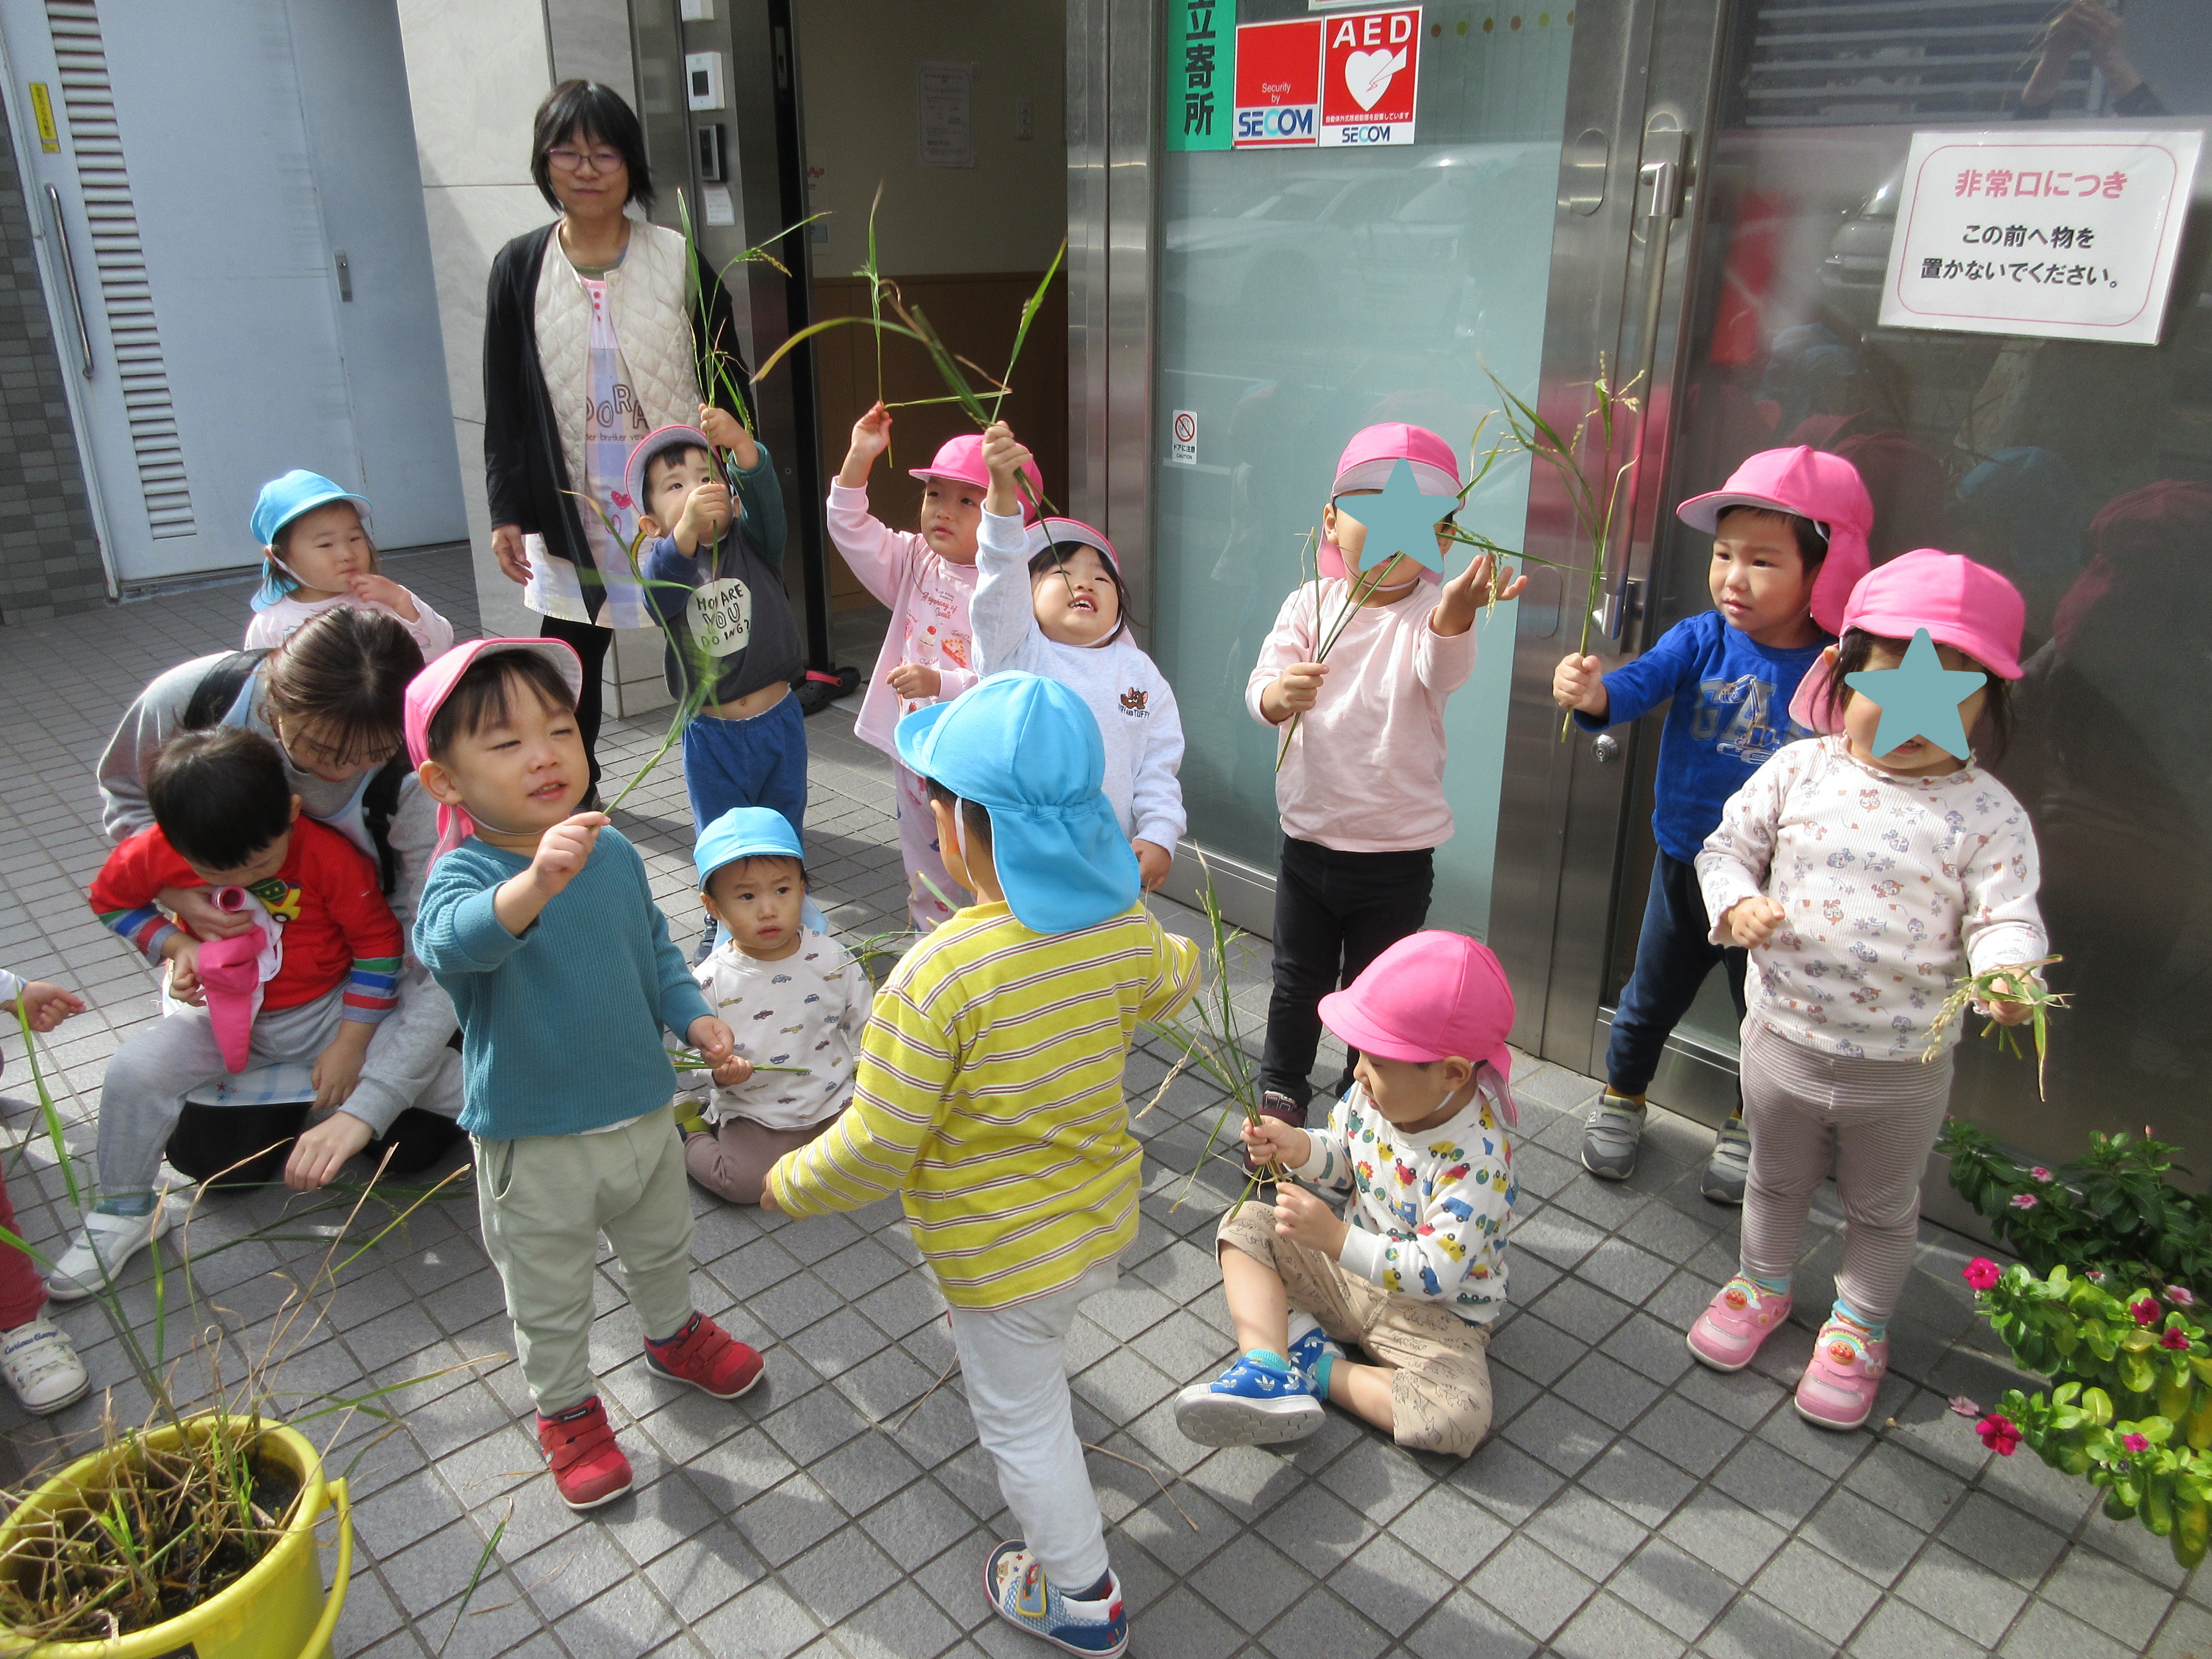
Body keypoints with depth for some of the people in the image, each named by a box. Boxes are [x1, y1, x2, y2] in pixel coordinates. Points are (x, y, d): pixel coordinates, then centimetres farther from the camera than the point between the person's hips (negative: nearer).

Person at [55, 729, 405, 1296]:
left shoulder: (329, 855, -25)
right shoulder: (157, 853, -16)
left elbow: (378, 943, -14)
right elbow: (110, 900, 6)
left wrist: (350, 1045, -16)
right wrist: (174, 944, -13)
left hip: (327, 1009, -3)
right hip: (224, 1013, 3)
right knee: (134, 1069, -18)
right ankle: (125, 1212, 4)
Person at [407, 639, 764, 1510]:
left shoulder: (612, 852, -8)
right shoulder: (463, 874, -25)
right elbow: (453, 940, -50)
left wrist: (695, 1019, -5)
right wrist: (535, 884, -67)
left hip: (644, 1110, 5)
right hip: (534, 1143, -5)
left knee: (662, 1245, 30)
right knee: (550, 1297, 18)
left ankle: (675, 1335, 59)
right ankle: (566, 1408, 45)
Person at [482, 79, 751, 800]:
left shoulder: (679, 261, -2)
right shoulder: (520, 268, 3)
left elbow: (729, 387, 0)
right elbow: (505, 402, 5)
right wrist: (508, 511, 0)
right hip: (572, 509, 2)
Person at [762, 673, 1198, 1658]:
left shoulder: (939, 976, -33)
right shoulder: (1126, 928, -14)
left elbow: (874, 1151, -25)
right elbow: (1169, 985, 11)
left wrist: (787, 1186, -6)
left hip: (1005, 1253, -6)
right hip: (1106, 1222, 6)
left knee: (1023, 1422, 18)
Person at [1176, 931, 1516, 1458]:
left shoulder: (1477, 1160, -32)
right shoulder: (1370, 1095, -13)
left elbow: (1436, 1273, -36)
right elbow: (1341, 1162, 7)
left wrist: (1336, 1238, -42)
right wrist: (1298, 1148, -16)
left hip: (1436, 1312, -6)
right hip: (1353, 1266, 6)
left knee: (1460, 1419, -31)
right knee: (1247, 1224, -4)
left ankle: (1321, 1367, -10)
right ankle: (1267, 1369, -23)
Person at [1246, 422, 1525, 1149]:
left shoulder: (1434, 609, -13)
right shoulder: (1310, 606, -3)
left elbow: (1443, 668, -35)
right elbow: (1260, 691, -12)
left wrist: (1457, 611, -59)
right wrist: (1280, 693, -38)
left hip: (1398, 851, -2)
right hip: (1308, 838, 3)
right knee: (1298, 981, 19)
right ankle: (1282, 1088, 42)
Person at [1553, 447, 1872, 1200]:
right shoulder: (1702, 640, -12)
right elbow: (1644, 679, -30)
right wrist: (1595, 693, -50)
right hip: (1685, 863, 1)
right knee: (1651, 996, 20)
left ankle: (1748, 1129, 45)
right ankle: (1622, 1097, 46)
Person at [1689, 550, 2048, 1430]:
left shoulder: (1988, 814, -13)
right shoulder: (1799, 772, -8)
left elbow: (2005, 916, -15)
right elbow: (1728, 846, 0)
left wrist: (2008, 974, -37)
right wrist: (1737, 904, -20)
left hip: (1903, 1067, -1)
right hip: (1784, 1038, 2)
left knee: (1882, 1209, 21)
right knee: (1776, 1178, 25)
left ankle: (1859, 1323, 46)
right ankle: (1764, 1282, 52)